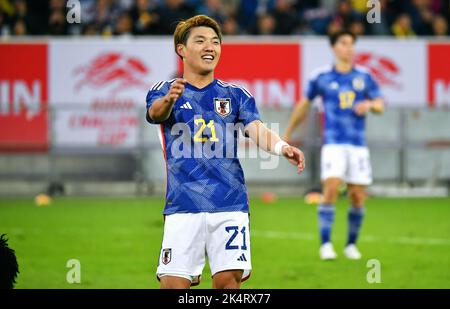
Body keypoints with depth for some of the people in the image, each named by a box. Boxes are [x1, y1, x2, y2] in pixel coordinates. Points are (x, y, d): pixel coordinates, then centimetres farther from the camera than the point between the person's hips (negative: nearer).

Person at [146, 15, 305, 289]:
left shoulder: (236, 95, 12)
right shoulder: (164, 92, 7)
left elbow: (256, 130, -5)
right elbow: (156, 112, -17)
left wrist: (281, 147, -29)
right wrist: (169, 99, -43)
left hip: (230, 206, 1)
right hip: (183, 207, -1)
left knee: (228, 279, -9)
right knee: (173, 284, -9)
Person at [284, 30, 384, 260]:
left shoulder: (364, 76, 8)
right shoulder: (321, 77, 4)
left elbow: (380, 105, 11)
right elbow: (304, 104, 16)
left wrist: (370, 104, -14)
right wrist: (287, 134, 22)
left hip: (358, 144, 3)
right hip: (333, 143, -2)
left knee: (358, 197, 2)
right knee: (331, 189, -19)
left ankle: (351, 245, 18)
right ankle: (325, 244, -15)